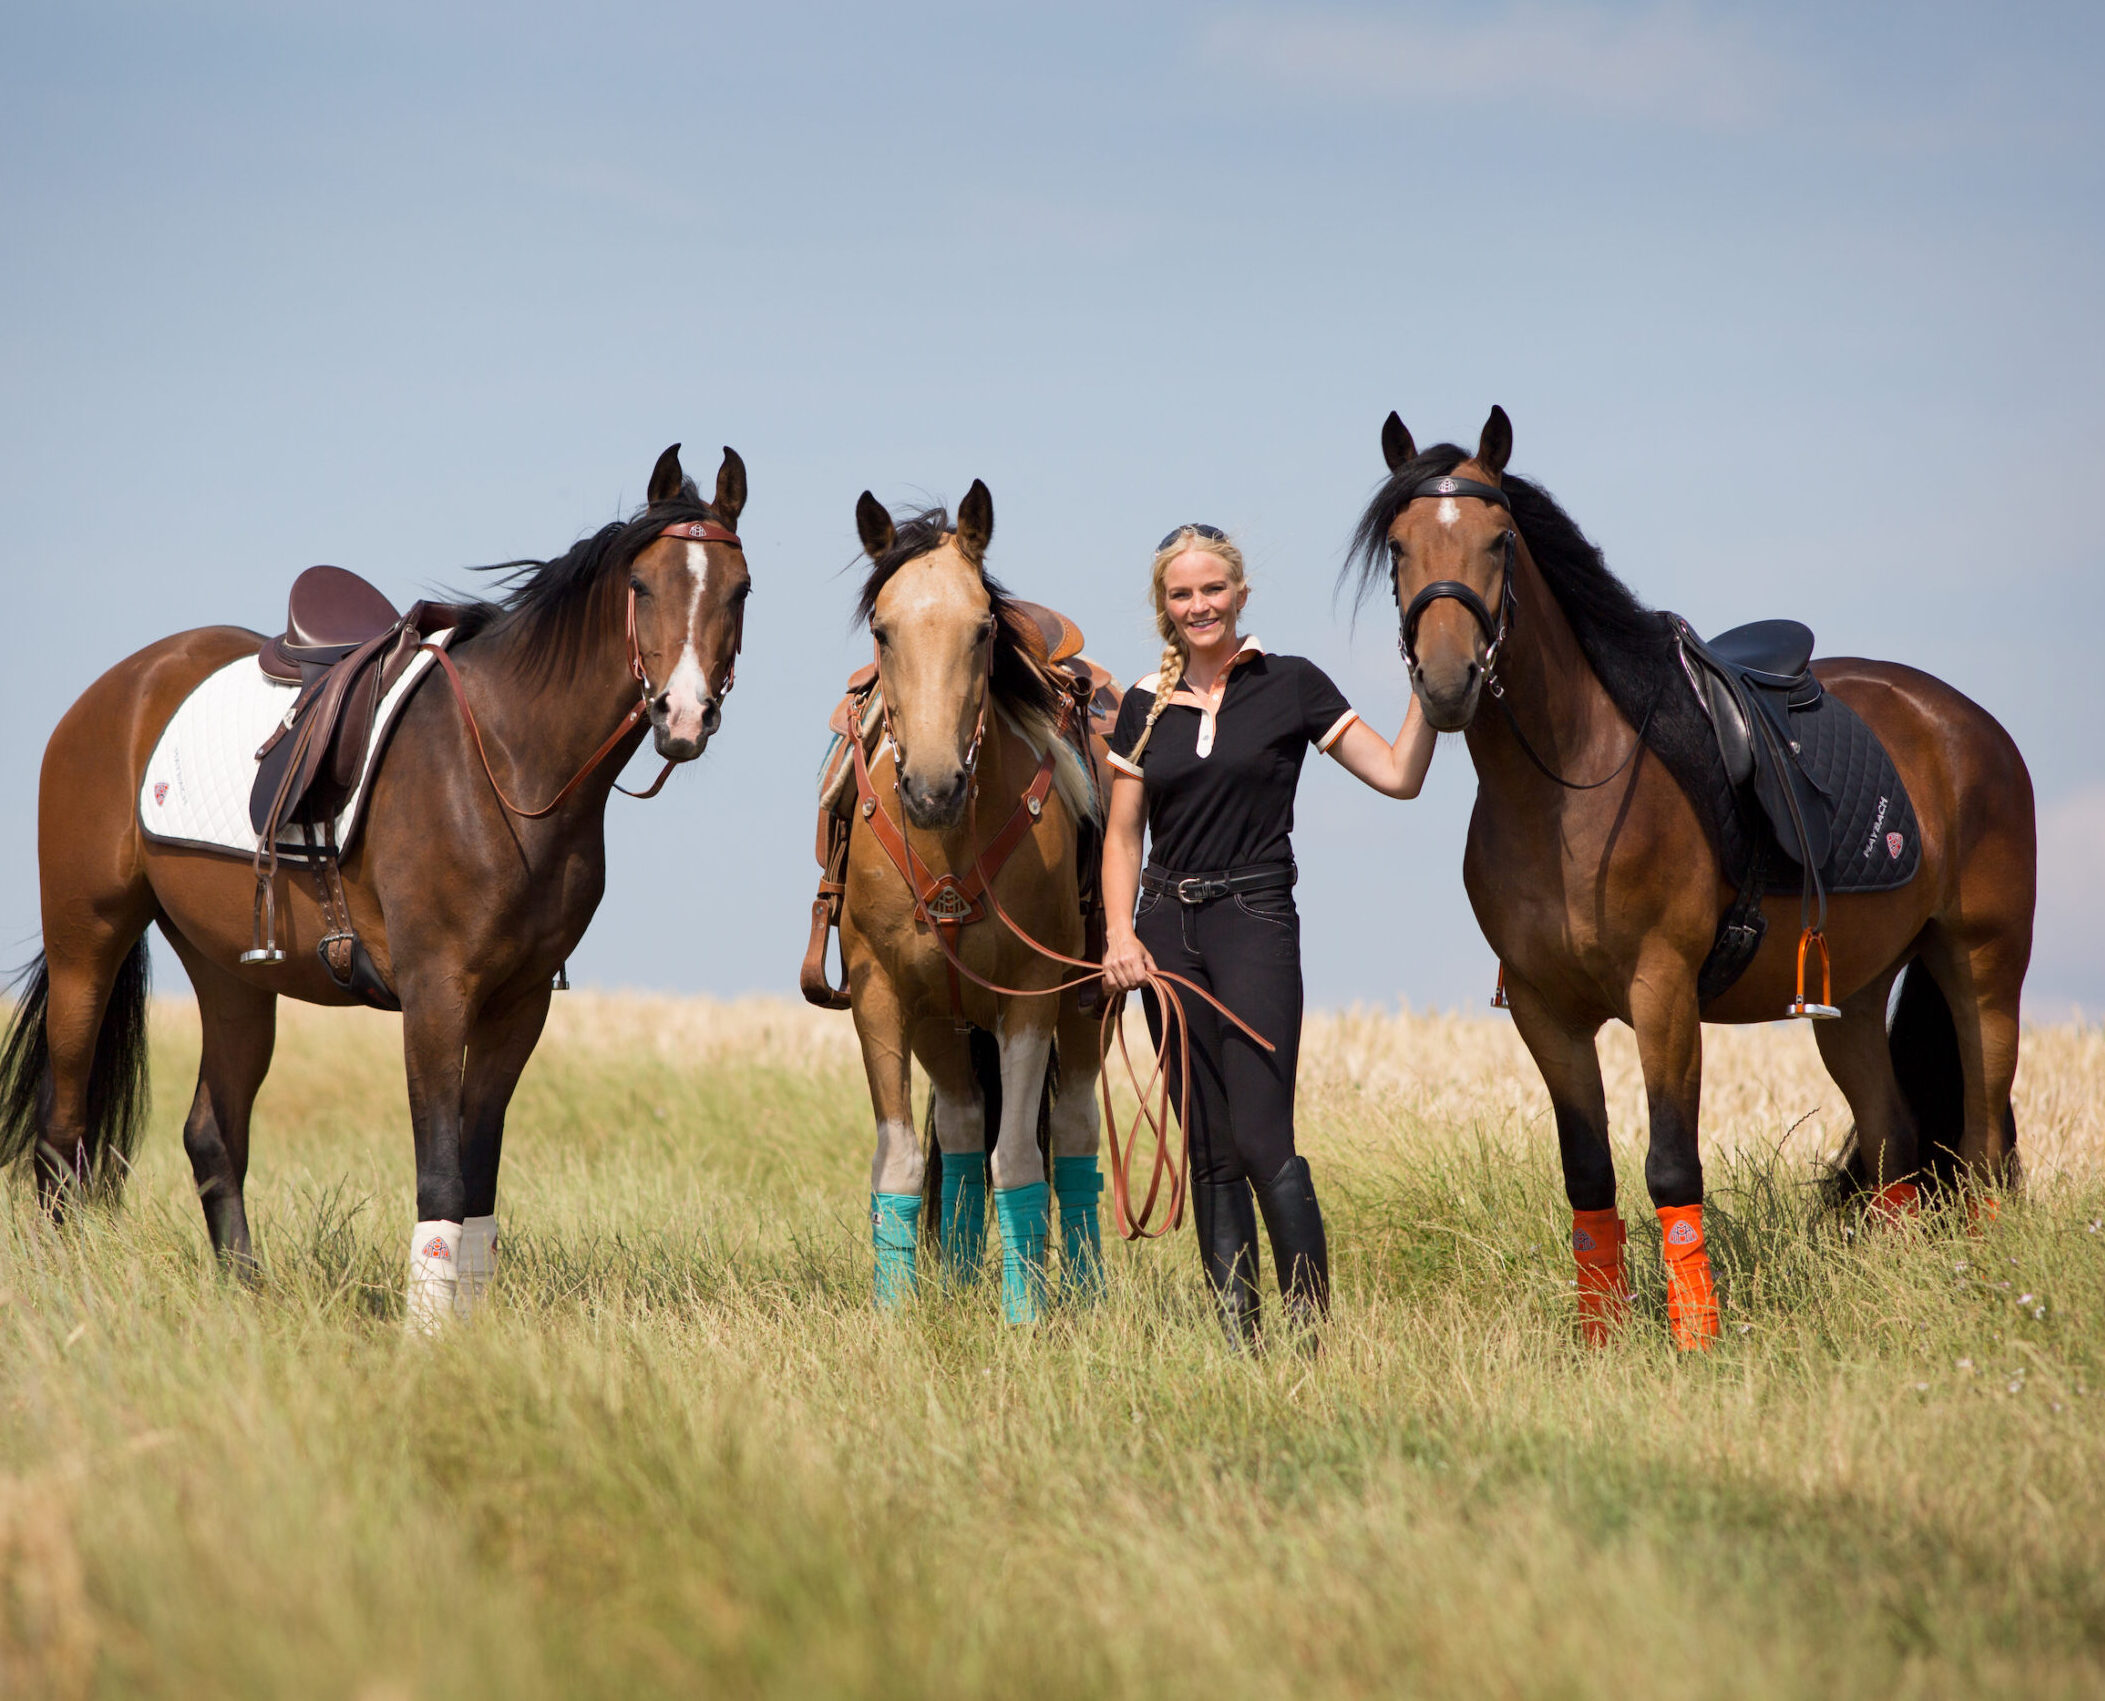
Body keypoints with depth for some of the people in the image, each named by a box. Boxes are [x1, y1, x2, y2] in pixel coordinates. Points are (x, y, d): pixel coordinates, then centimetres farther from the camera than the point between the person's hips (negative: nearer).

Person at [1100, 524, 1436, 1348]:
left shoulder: (1290, 686, 0)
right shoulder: (1146, 705, 9)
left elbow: (1398, 776, -3)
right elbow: (1123, 832, 10)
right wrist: (1120, 933, -3)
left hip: (1255, 920, -4)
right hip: (1167, 930, 4)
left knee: (1263, 1142, -15)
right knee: (1210, 1153, 5)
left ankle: (1312, 1332, -12)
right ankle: (1236, 1337, 8)